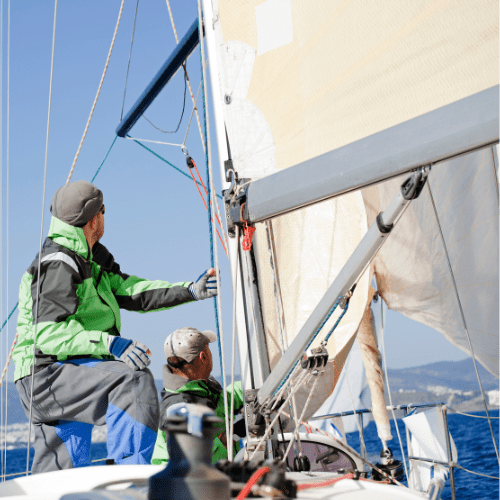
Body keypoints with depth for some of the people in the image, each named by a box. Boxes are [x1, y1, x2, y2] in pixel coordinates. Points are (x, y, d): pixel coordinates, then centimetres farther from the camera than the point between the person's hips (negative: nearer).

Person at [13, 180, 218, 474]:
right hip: (48, 375, -11)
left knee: (62, 472, 14)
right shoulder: (59, 264, -14)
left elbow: (131, 292, 14)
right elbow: (49, 332, -23)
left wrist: (190, 290, 7)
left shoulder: (88, 260, 19)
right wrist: (110, 343, -33)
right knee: (134, 380, -27)